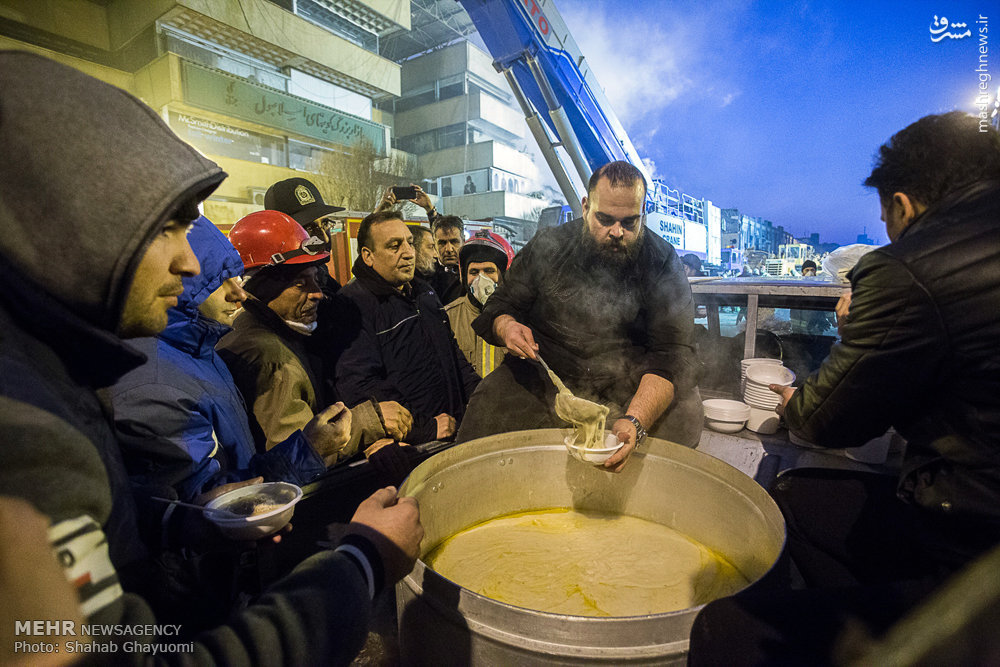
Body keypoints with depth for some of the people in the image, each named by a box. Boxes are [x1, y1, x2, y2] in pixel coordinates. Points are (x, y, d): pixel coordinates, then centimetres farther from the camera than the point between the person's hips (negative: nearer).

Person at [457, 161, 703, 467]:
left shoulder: (663, 263, -5)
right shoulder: (547, 246, -1)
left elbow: (673, 353, -14)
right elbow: (501, 305, 8)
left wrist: (636, 421, -32)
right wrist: (505, 327, -20)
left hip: (634, 388, 0)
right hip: (544, 378, 1)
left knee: (683, 413, -25)